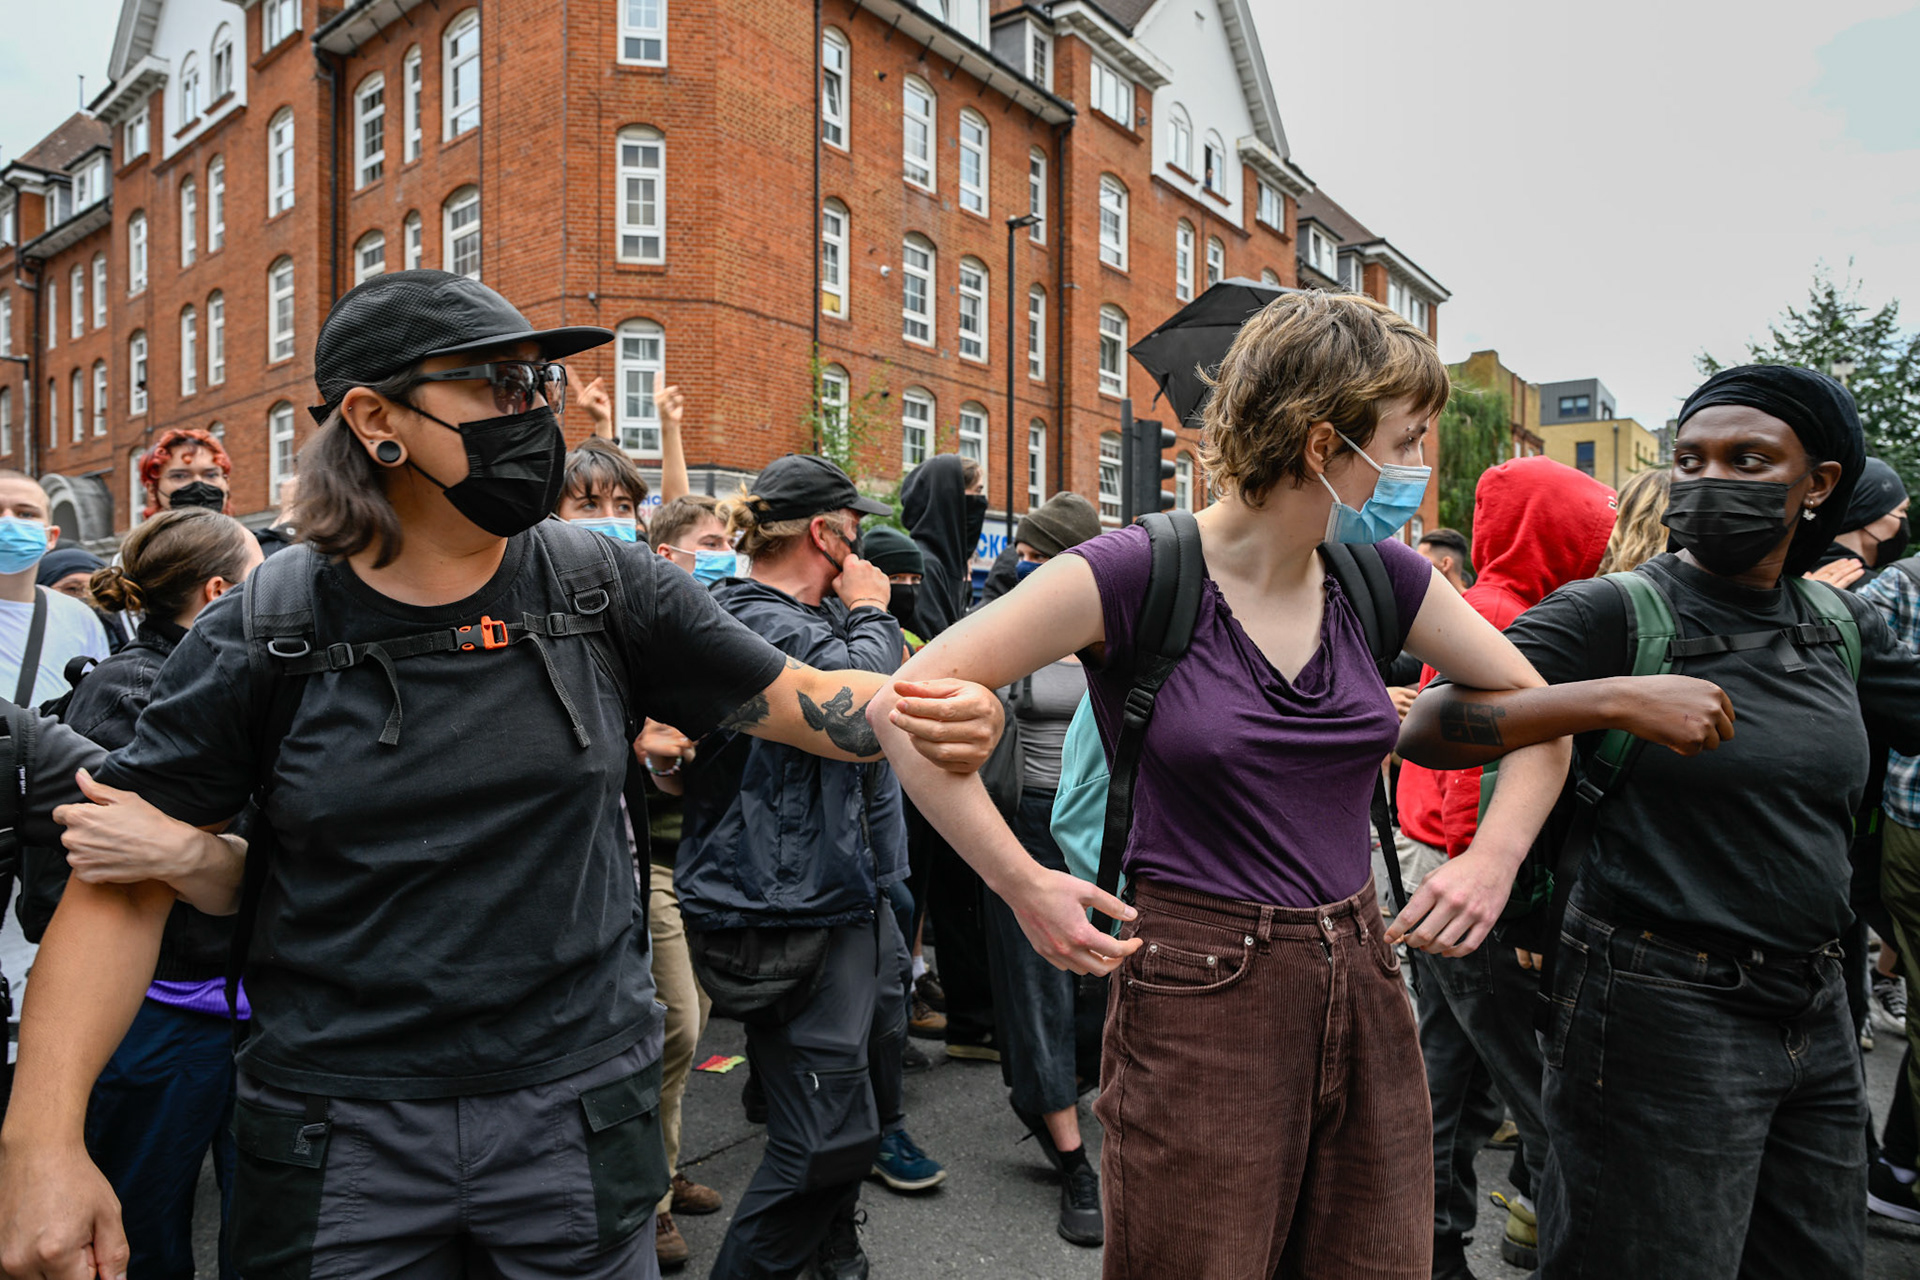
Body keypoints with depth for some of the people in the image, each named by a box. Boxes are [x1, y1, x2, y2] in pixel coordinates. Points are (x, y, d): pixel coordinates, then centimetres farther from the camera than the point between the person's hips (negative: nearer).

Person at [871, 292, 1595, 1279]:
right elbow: (904, 705, -17)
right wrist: (1023, 884, -17)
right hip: (1201, 1002, -5)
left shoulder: (1379, 576, 3)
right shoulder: (1136, 573, -15)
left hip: (1364, 988, 6)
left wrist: (1496, 855, -1)